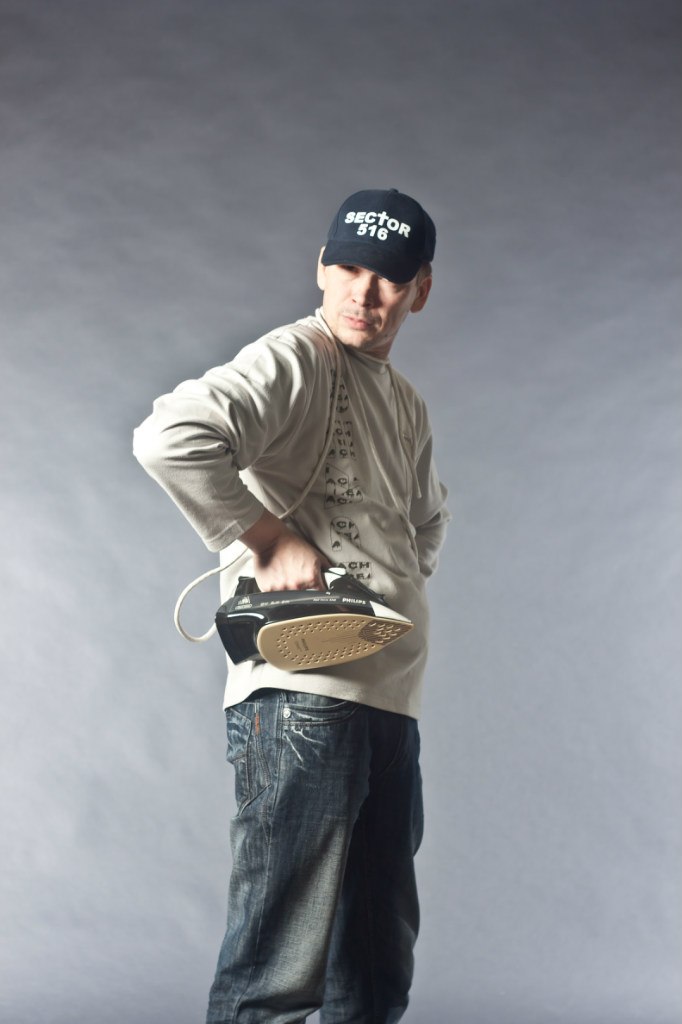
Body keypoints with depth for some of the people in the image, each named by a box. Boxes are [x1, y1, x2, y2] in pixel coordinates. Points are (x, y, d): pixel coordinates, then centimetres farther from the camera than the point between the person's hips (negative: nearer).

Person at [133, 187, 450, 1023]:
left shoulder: (408, 407, 21)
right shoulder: (293, 360, -5)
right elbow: (168, 438, -22)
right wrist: (271, 541, -15)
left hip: (392, 702, 9)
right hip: (303, 697, -9)